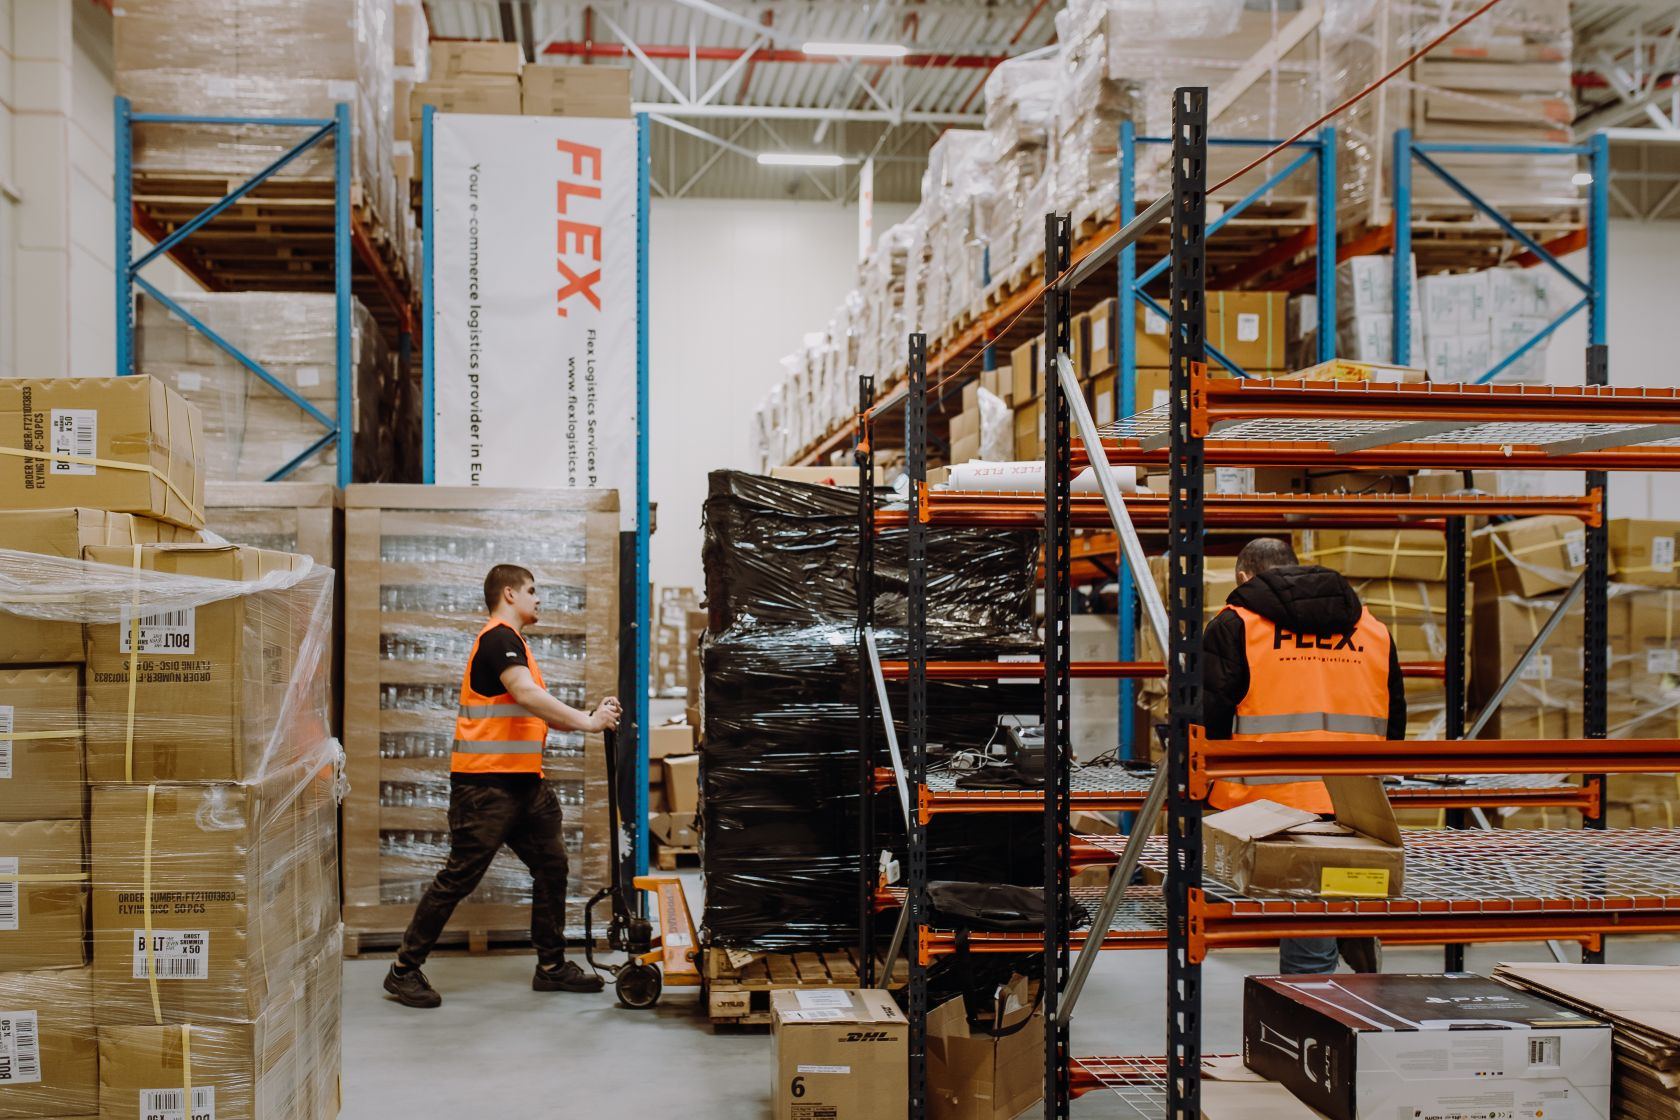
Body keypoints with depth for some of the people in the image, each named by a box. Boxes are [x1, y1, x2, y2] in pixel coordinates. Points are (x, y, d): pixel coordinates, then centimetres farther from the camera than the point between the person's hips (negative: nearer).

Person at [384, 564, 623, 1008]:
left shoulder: (511, 642, 21)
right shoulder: (499, 638, -11)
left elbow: (536, 715, 20)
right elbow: (528, 695, -27)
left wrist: (591, 717, 8)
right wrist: (587, 721, -24)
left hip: (522, 781, 10)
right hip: (485, 782, -10)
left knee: (551, 865, 10)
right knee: (459, 877, -5)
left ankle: (551, 966, 19)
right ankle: (404, 970, 5)